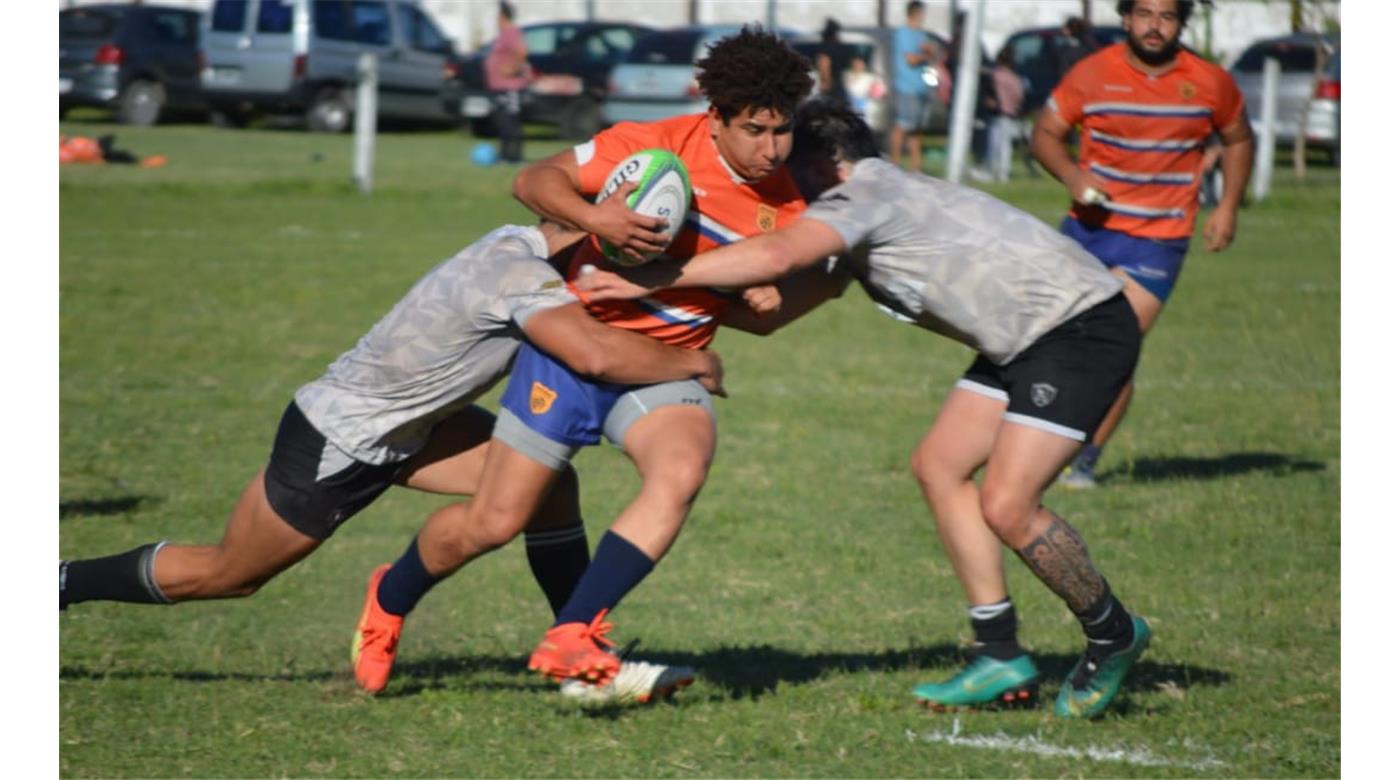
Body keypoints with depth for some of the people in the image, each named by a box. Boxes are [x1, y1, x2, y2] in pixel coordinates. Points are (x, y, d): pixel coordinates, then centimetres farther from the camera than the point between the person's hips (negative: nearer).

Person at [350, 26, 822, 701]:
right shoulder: (660, 147, -17)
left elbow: (758, 315, 4)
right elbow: (534, 180, -13)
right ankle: (390, 601, 32)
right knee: (494, 523, 0)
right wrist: (597, 220, -33)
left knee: (681, 473, -31)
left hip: (665, 366, 3)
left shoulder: (785, 207, -4)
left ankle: (570, 639, -29)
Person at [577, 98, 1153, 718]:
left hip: (1080, 327, -11)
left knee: (1006, 505, -16)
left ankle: (1113, 637, 7)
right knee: (938, 464, 7)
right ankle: (1000, 657, 10)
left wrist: (653, 280, -29)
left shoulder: (864, 190, -14)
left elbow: (776, 256, -31)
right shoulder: (867, 213, 17)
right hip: (1025, 341, 11)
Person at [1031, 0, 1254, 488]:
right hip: (1088, 228, 2)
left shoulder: (1211, 84, -1)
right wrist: (1071, 174, -17)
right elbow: (1045, 133, 3)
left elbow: (1238, 139, 16)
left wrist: (1228, 206, 4)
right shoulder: (1093, 73, -3)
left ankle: (1085, 461, 1)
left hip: (1158, 241, -2)